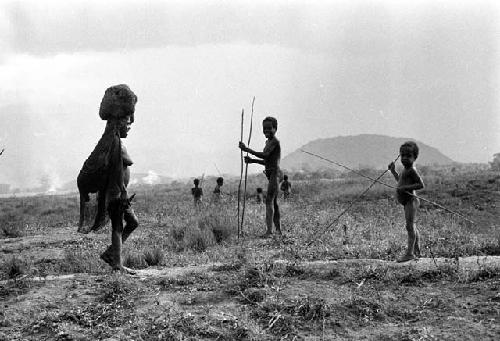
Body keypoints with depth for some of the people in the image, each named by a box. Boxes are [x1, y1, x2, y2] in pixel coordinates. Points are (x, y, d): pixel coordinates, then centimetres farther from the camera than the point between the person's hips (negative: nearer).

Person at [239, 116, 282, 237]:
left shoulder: (274, 142, -11)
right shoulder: (269, 142, 19)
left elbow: (264, 155, -24)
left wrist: (247, 149, -23)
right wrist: (252, 160, 15)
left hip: (275, 173, -10)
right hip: (271, 174, 10)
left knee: (269, 200, -17)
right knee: (274, 202, 13)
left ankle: (269, 230, -22)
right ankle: (278, 230, 20)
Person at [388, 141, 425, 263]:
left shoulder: (412, 170, -14)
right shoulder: (406, 170, 16)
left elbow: (421, 184, -21)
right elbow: (400, 181, 34)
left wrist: (406, 187, -24)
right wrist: (393, 171, 27)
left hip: (410, 200, -11)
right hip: (407, 202, 11)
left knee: (410, 226, -12)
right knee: (412, 227, 16)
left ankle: (410, 253, -14)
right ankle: (417, 251, 25)